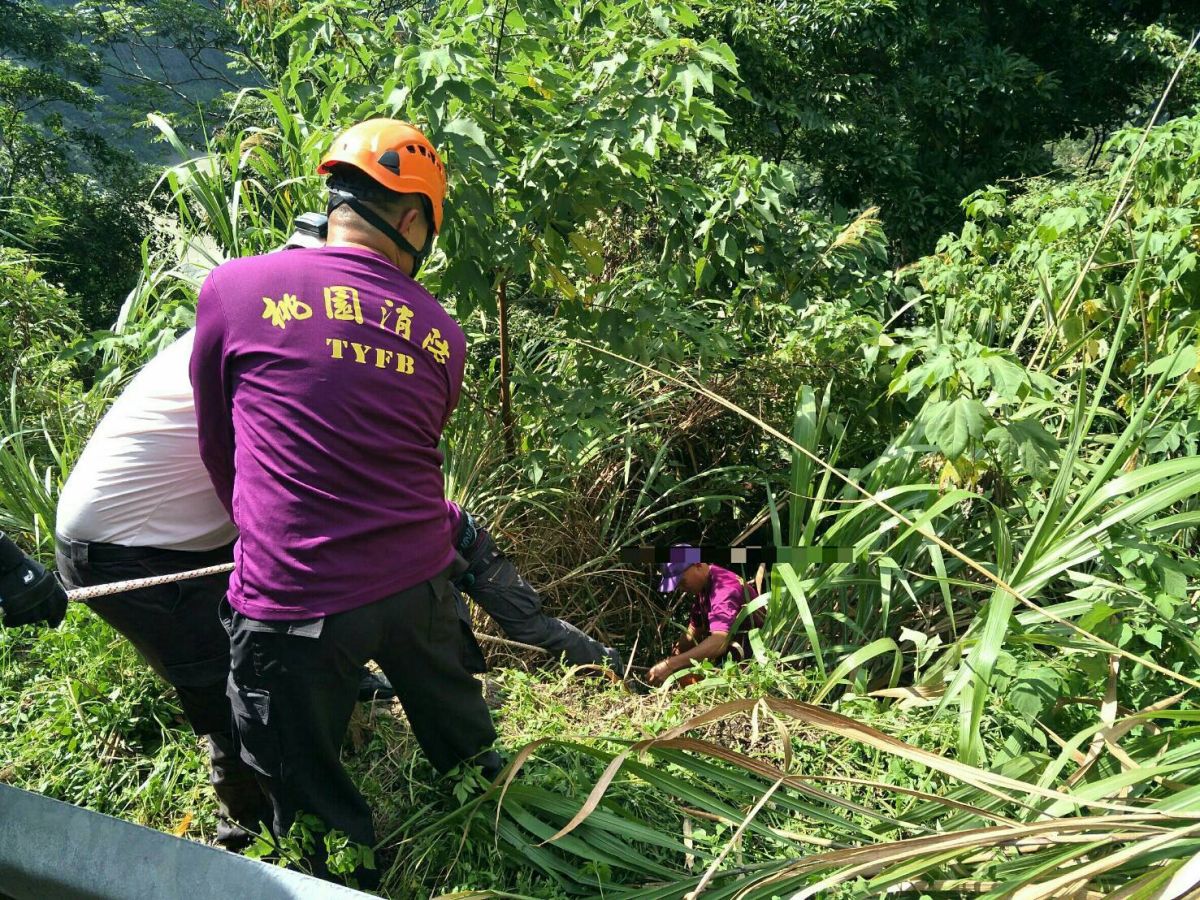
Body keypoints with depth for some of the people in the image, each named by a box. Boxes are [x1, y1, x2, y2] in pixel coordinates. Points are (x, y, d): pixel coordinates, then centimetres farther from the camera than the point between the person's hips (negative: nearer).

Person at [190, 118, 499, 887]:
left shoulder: (233, 289, -6)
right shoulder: (443, 335, 2)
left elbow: (218, 447, 6)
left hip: (294, 603, -4)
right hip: (420, 584, 5)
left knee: (312, 798, 20)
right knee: (459, 732, 32)